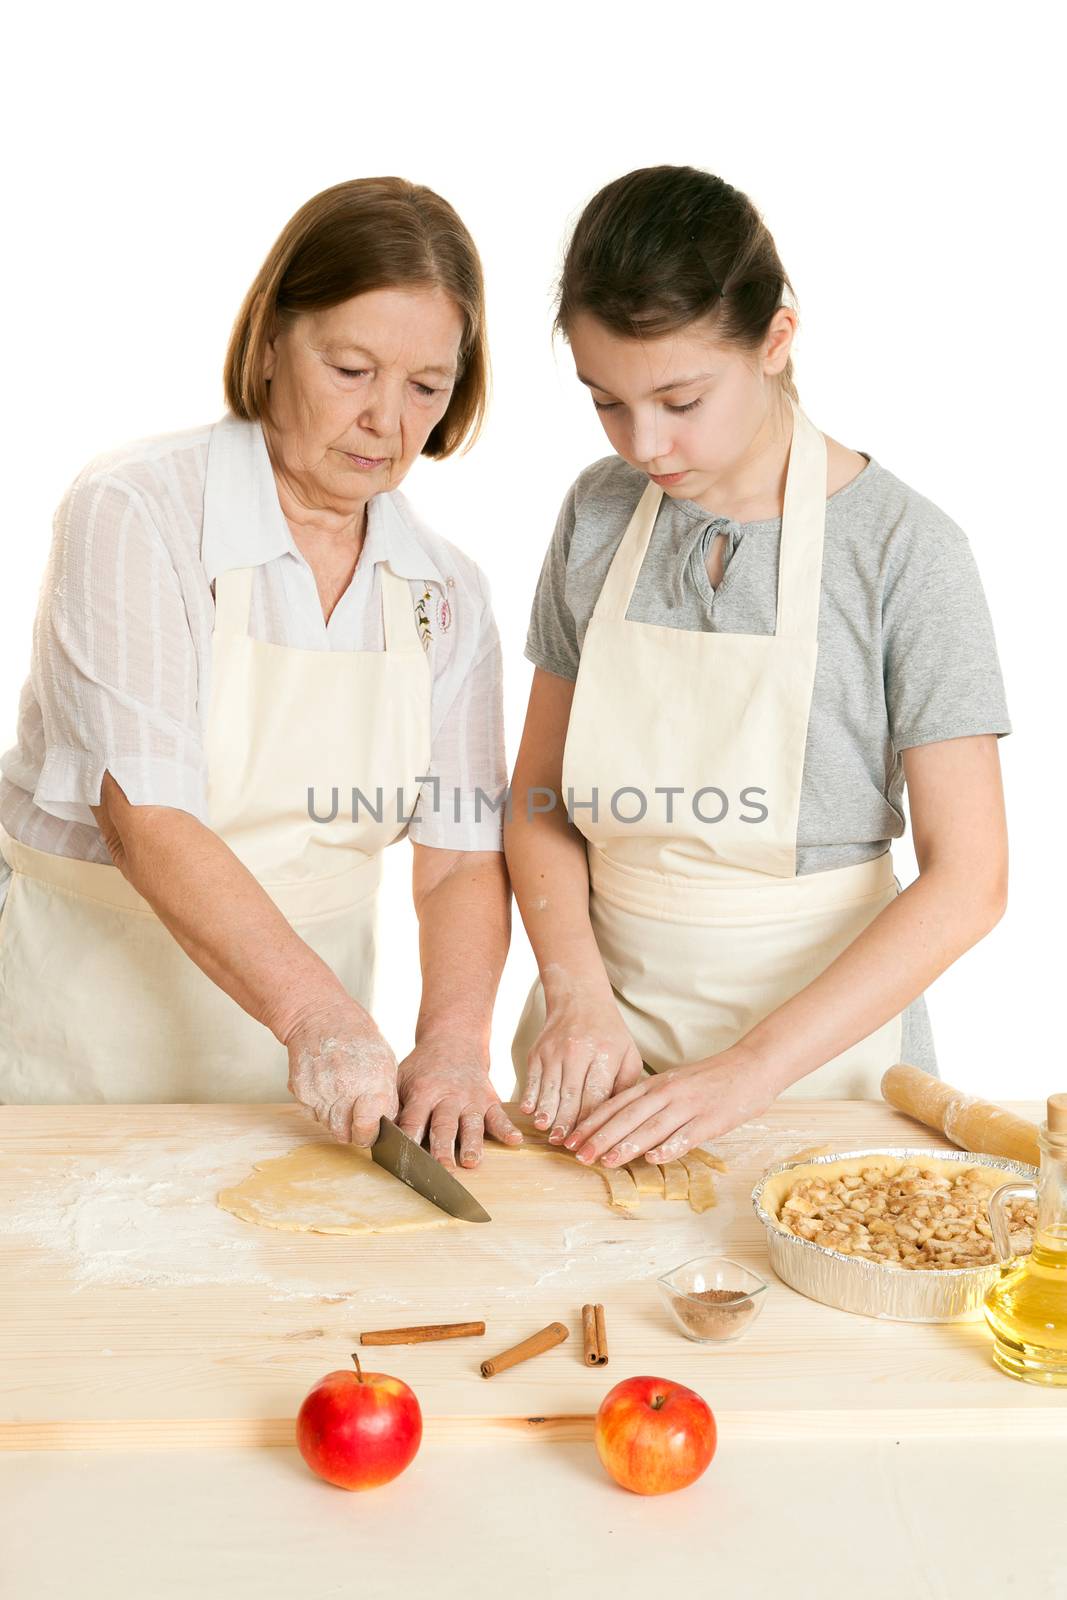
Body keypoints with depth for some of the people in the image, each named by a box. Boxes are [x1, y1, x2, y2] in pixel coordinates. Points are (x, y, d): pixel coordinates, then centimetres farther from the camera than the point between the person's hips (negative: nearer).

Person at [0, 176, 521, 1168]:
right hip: (88, 1039, -3)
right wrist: (314, 1010, -33)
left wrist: (453, 1040, -22)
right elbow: (147, 820, -23)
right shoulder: (134, 513, -14)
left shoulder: (445, 593, 1)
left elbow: (461, 853, -5)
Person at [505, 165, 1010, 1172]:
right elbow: (539, 805, 3)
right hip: (606, 1022, 3)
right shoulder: (598, 513, -1)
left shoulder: (902, 547, -13)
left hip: (820, 1031, -3)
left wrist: (755, 1068, -20)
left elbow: (967, 880, -14)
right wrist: (577, 992, -13)